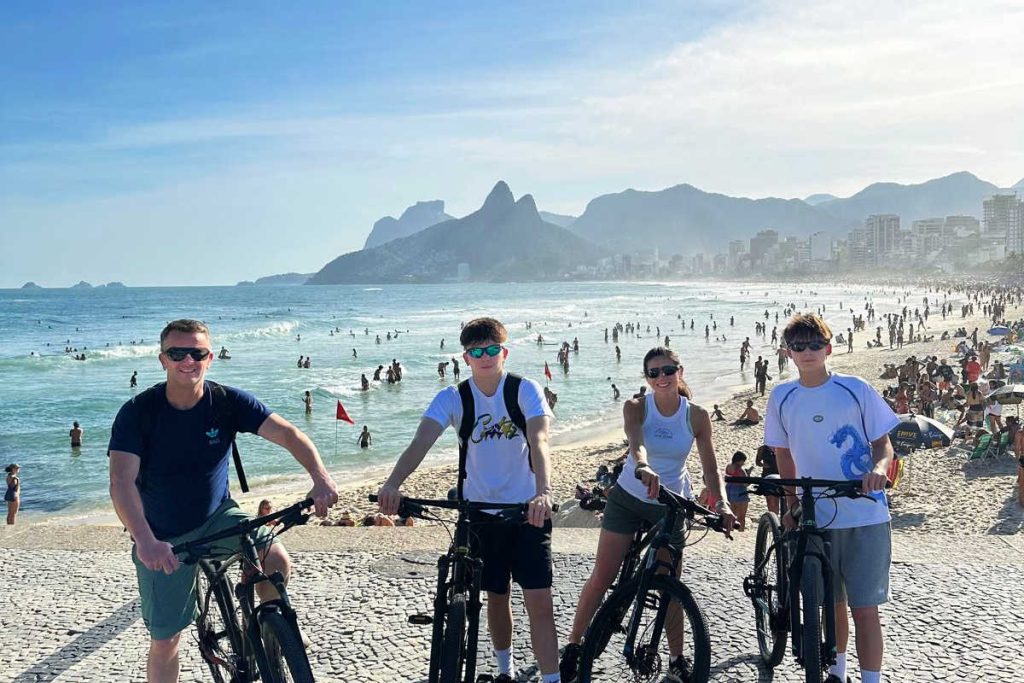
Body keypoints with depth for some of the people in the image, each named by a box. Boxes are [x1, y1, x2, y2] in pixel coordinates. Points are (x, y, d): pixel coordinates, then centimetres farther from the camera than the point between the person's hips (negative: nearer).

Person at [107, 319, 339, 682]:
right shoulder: (137, 413, -19)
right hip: (164, 538, -1)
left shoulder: (228, 401, -14)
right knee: (165, 639, 3)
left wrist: (320, 478, -40)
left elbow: (287, 433, -22)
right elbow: (122, 482, -30)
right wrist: (145, 541, -47)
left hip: (217, 515, 1)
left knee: (276, 560, -25)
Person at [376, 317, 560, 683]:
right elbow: (421, 442, -22)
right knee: (496, 597, 16)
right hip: (480, 512, 2)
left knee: (540, 603, -8)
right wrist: (392, 483, -40)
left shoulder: (525, 390, -11)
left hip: (528, 510, -2)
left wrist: (543, 492, -44)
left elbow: (538, 440, -26)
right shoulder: (452, 398, -7)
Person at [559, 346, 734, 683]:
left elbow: (711, 469, -9)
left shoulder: (697, 416, -9)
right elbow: (635, 442, -33)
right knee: (600, 579, -3)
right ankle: (573, 647, 10)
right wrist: (642, 468, -55)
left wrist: (721, 503, -27)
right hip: (628, 499, 0)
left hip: (670, 505, 1)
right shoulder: (636, 408, -12)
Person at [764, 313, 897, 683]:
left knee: (864, 608, -4)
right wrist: (791, 504, 9)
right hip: (816, 518, 3)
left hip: (865, 517, -3)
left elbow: (883, 444, 0)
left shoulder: (855, 389, -5)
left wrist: (878, 468, -21)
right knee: (832, 604, 14)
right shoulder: (782, 397, 2)